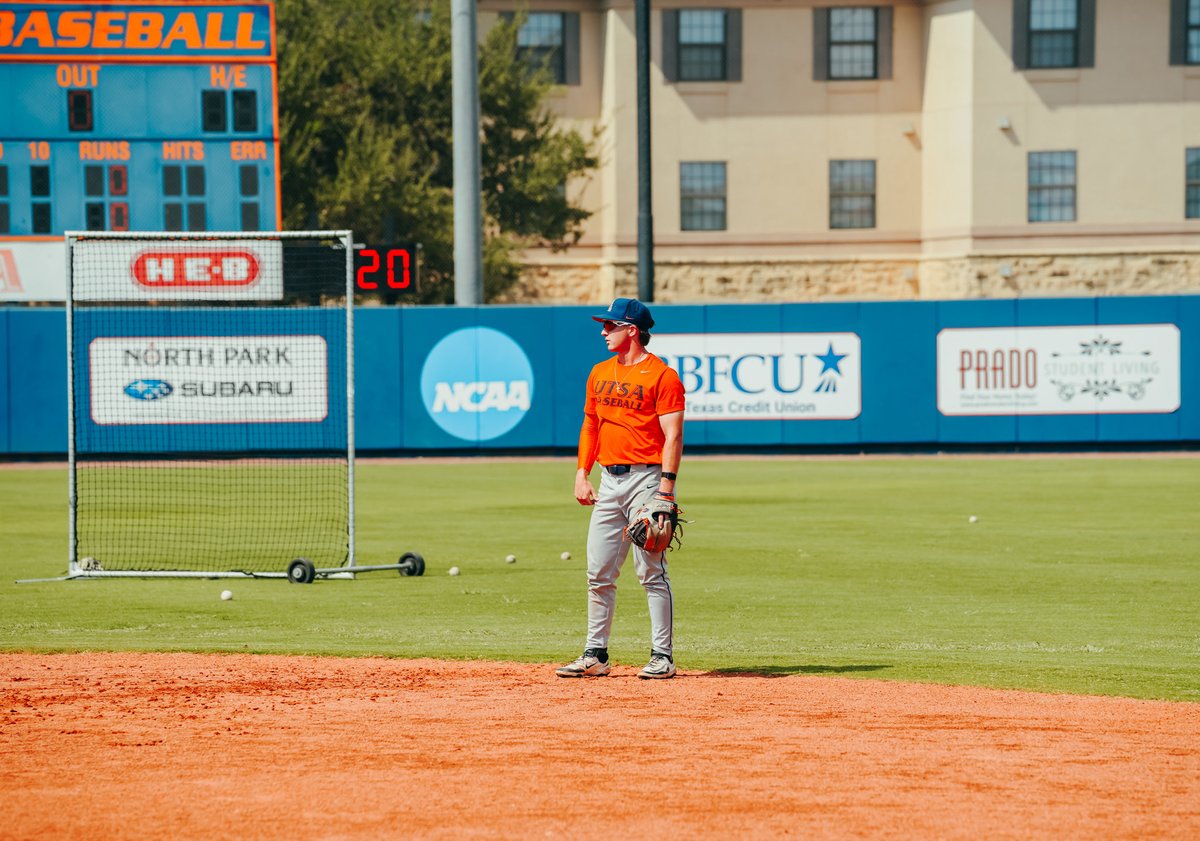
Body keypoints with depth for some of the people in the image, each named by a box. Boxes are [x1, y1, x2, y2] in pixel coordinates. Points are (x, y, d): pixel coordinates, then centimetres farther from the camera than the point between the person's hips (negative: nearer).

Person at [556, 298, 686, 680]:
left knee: (652, 572, -6)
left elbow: (673, 435, -12)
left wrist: (666, 488, -19)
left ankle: (662, 656, -1)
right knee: (598, 573, 6)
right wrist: (582, 473, 11)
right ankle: (595, 655, 11)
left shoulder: (661, 375, -7)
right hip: (609, 480, 7)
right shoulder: (600, 373, 16)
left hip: (646, 478, -7)